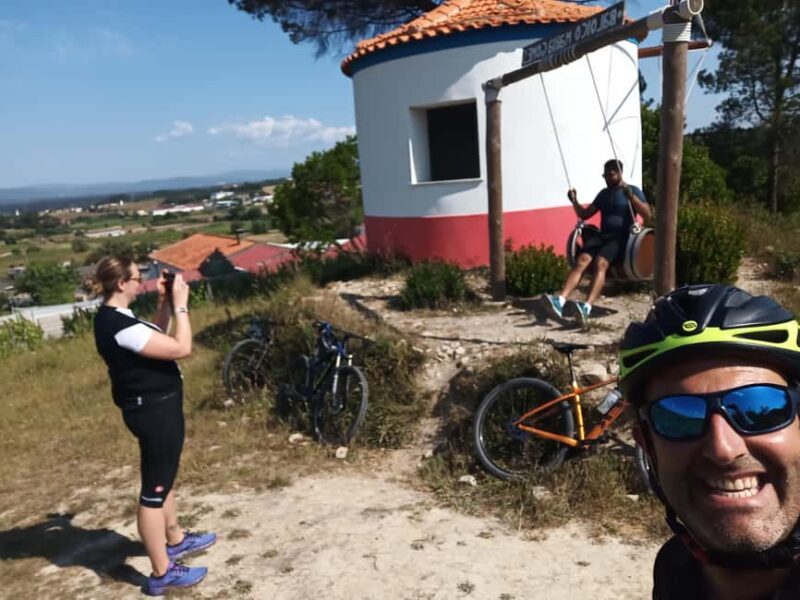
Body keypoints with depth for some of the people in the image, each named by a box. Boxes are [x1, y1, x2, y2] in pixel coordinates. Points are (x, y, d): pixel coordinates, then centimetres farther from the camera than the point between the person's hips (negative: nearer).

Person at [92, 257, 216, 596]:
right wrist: (180, 304, -18)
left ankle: (176, 540, 42)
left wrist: (165, 302, 7)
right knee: (154, 489, 0)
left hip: (155, 406, 11)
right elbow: (181, 348, -27)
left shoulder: (113, 317, 6)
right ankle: (162, 574, 12)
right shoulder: (119, 325, -25)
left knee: (164, 478, 24)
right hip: (154, 409, -11)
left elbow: (156, 337, 17)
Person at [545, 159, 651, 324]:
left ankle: (587, 307, -51)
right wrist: (575, 202, 6)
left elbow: (647, 214, -8)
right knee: (582, 260, -25)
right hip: (602, 236, 5)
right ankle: (560, 300, -42)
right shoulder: (603, 193, 22)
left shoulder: (633, 190, 6)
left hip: (621, 238, -5)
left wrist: (631, 197, -21)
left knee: (600, 262, -34)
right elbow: (585, 214, 25)